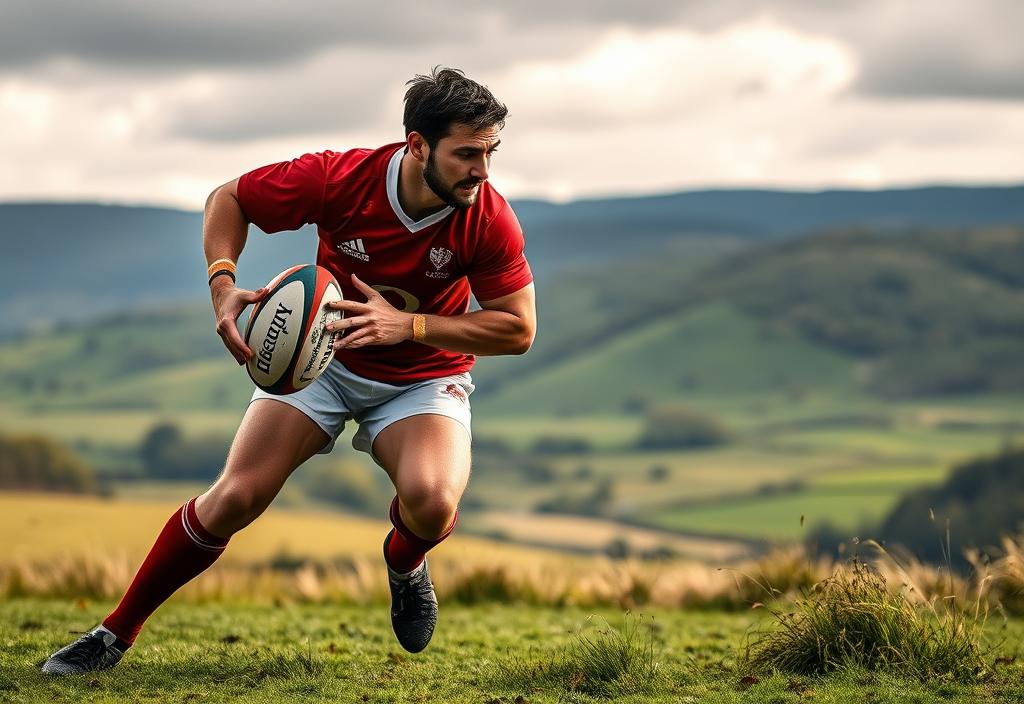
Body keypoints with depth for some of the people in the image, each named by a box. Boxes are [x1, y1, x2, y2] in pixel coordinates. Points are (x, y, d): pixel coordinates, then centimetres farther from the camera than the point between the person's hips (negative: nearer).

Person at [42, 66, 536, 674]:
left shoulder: (491, 221, -24)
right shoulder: (338, 178, -25)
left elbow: (519, 329, -17)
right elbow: (229, 198, -8)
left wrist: (407, 325, -28)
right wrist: (222, 283, -26)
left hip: (424, 377, 0)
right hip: (322, 356, 0)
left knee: (431, 503, -30)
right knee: (235, 497, -13)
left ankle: (405, 560, 9)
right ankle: (116, 634, 5)